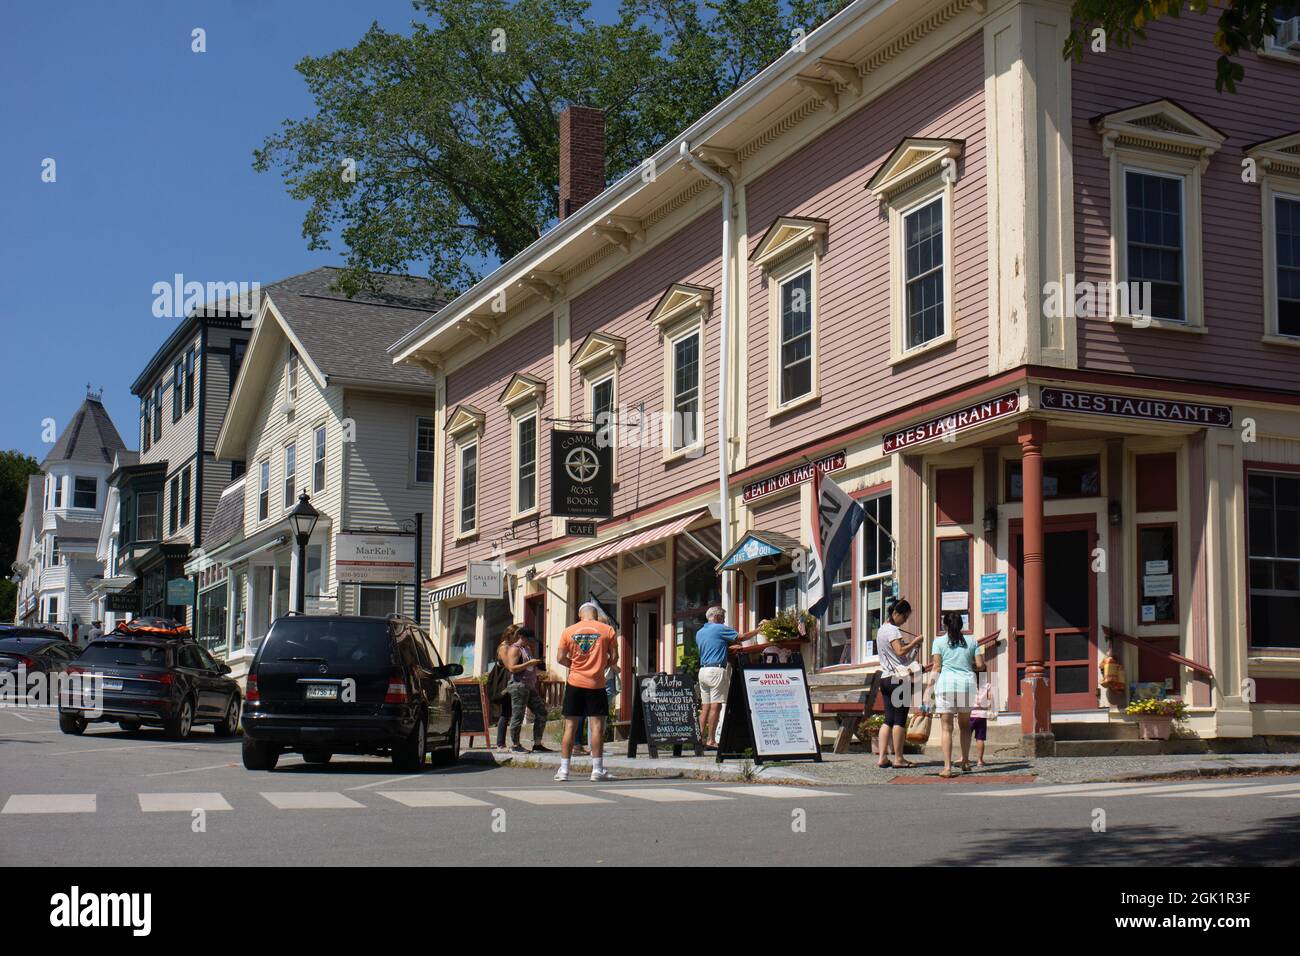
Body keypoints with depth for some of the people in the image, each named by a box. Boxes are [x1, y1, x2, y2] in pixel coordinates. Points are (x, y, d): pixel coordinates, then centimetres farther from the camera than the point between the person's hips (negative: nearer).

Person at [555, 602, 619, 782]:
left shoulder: (569, 631, 3)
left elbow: (560, 659, 1)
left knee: (570, 726, 6)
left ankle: (563, 769, 5)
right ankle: (597, 770, 1)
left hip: (575, 682, 1)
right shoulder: (607, 630, 0)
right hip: (596, 683, -1)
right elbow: (614, 658, -2)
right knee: (597, 725, 2)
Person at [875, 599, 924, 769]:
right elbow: (900, 652, -19)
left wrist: (910, 643, 13)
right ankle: (899, 758, -2)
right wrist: (915, 642, -7)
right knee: (900, 719, -4)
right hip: (900, 678, -9)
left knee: (888, 719, 7)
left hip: (885, 678, 9)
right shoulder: (893, 630, -10)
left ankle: (882, 757, 1)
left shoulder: (881, 630, 19)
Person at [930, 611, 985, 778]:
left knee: (947, 728, -3)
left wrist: (931, 688, 2)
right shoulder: (972, 641, 11)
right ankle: (965, 761, 24)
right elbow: (980, 666, 6)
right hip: (967, 683, 2)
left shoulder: (939, 642, 5)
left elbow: (937, 667, -1)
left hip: (946, 683, -2)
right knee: (965, 724, 21)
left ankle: (947, 767, -12)